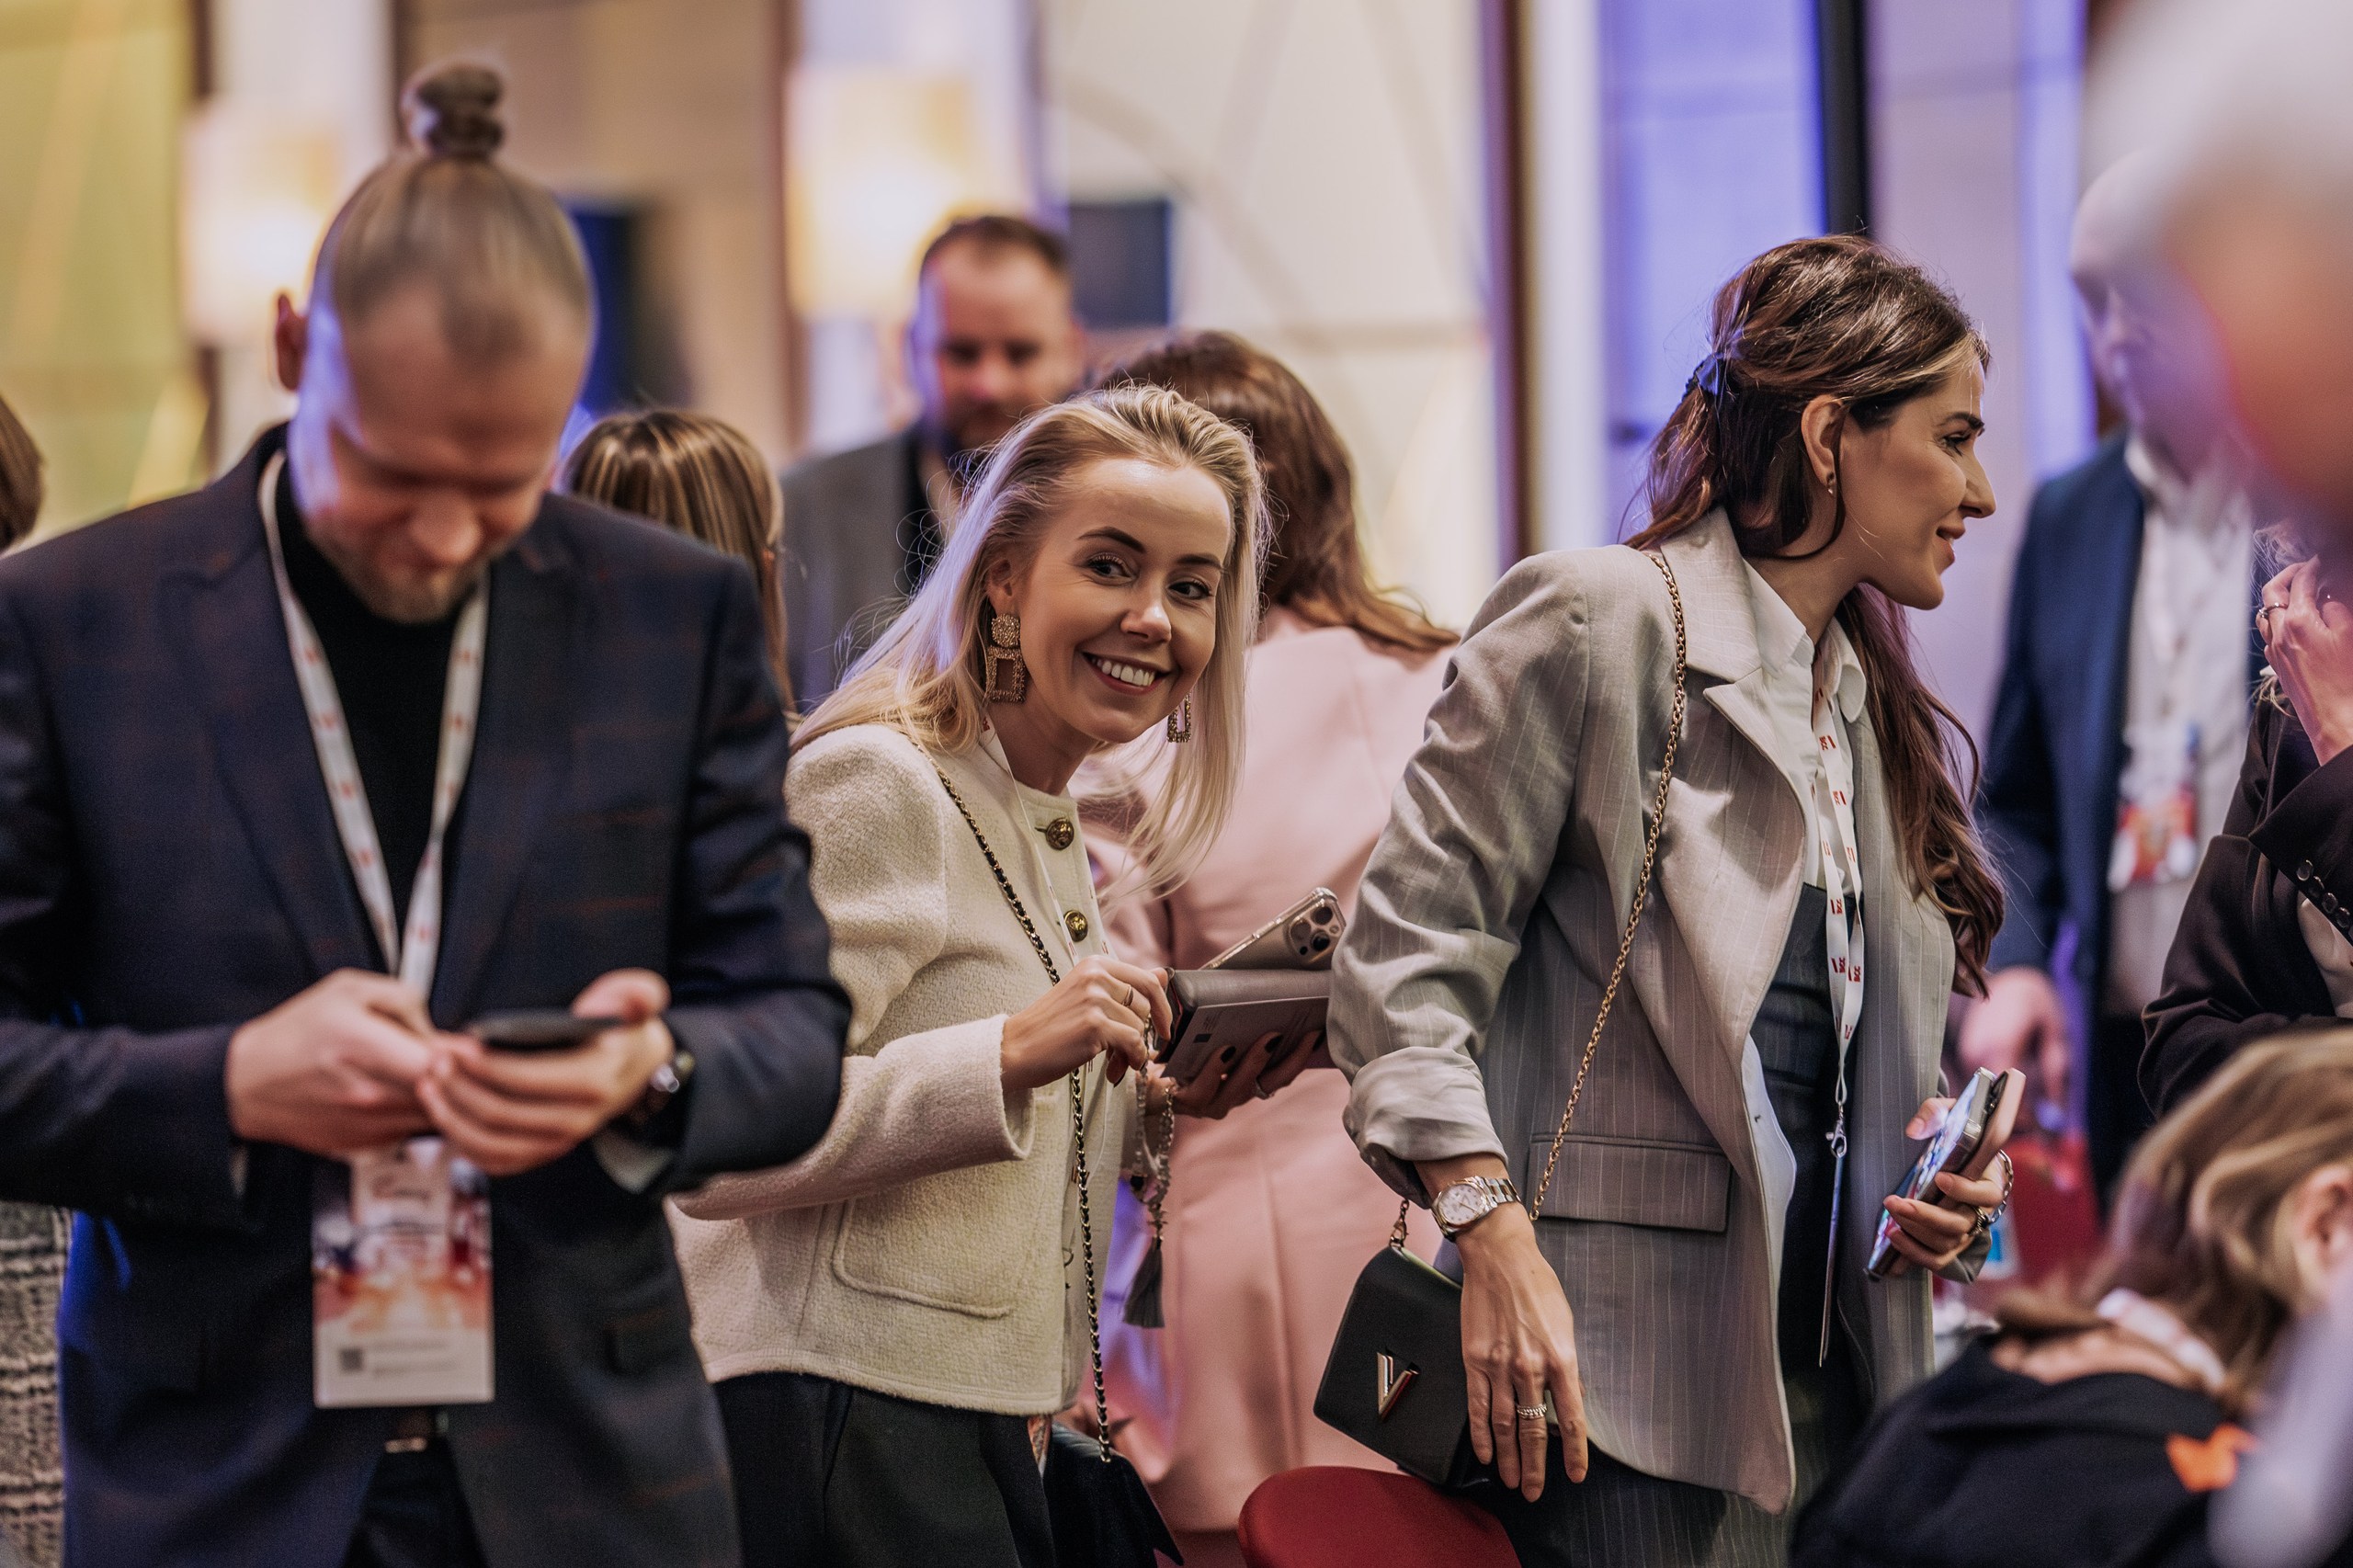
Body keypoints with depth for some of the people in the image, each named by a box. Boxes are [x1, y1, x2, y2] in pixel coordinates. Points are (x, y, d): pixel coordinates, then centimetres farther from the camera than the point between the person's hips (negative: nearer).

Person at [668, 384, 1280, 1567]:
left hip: (990, 1427, 9)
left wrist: (1155, 1105, 11)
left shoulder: (1058, 831, 18)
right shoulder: (876, 784, -12)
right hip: (845, 1416, -9)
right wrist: (1009, 1054, -25)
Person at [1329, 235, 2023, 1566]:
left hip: (1823, 1384, 7)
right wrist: (1495, 1238, -20)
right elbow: (1406, 952, -10)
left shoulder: (1881, 718, 20)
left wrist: (1949, 1180, 6)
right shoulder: (1599, 622, -4)